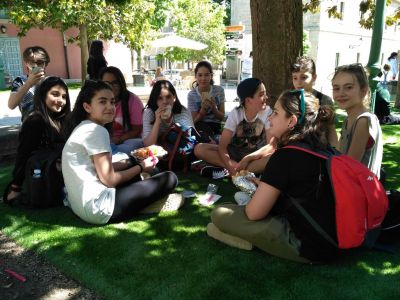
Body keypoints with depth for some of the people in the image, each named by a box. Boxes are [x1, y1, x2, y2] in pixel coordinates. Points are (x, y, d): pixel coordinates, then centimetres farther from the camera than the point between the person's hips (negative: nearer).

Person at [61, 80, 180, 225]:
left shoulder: (82, 128, 14)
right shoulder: (97, 130, -15)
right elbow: (109, 179, -16)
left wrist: (137, 162, 9)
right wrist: (141, 167, -2)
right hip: (97, 208, -10)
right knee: (170, 178, -7)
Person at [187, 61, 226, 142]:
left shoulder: (219, 90, -2)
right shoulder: (192, 95, -4)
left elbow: (222, 117, 0)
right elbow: (194, 121, -3)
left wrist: (214, 108, -20)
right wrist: (203, 109, -21)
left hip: (216, 127, 1)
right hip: (200, 127, -1)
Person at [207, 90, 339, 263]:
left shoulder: (286, 155, -19)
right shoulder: (318, 148, 6)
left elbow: (254, 212, -15)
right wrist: (264, 185, 18)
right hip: (330, 239, 9)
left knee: (219, 214, -10)